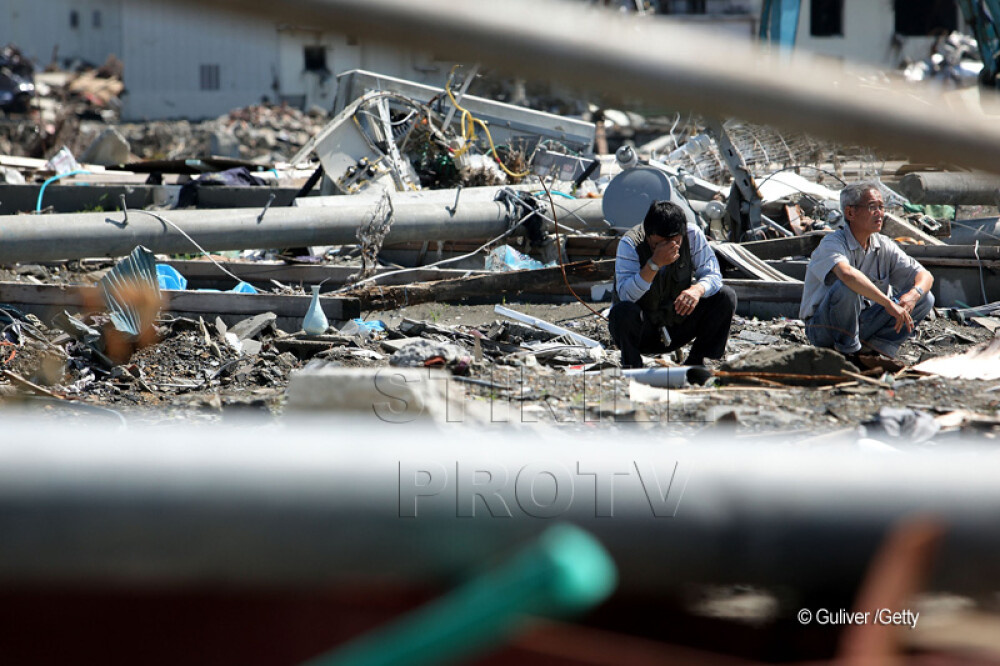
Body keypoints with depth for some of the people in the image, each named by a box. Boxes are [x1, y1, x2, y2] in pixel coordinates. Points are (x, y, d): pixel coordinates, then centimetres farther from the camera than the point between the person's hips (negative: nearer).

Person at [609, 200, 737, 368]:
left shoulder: (693, 235, -12)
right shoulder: (630, 243, -22)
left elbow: (712, 274, -9)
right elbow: (625, 295, -32)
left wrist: (698, 289, -33)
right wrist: (655, 264, -43)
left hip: (678, 326, 4)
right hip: (642, 332, -4)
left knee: (726, 297, -14)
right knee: (624, 311, -37)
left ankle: (696, 363, -1)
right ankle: (632, 368, -9)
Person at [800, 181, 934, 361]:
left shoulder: (884, 246, 2)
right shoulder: (832, 244, -19)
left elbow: (925, 276, 3)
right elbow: (846, 273, -42)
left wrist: (914, 294, -21)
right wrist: (889, 303, -43)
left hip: (861, 324, 6)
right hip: (823, 329, -6)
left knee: (925, 299, -5)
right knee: (846, 287, -36)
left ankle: (874, 349, -10)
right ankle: (848, 351, -17)